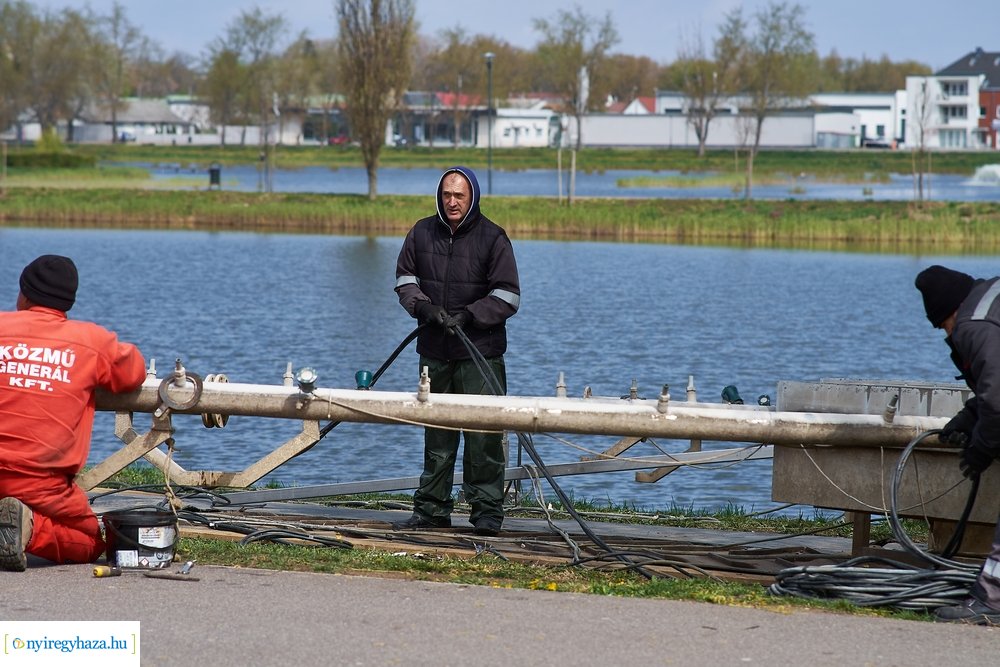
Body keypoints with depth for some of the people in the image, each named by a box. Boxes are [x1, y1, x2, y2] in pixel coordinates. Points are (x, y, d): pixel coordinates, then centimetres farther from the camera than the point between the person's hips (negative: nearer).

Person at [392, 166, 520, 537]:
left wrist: (468, 315, -16)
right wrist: (424, 307, -4)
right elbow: (405, 277, 15)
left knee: (483, 436, -6)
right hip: (434, 351, 4)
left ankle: (487, 513, -2)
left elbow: (508, 297, -5)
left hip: (480, 353, -4)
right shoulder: (422, 233, 8)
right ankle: (432, 509, 18)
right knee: (436, 435, 11)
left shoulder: (492, 238, -4)